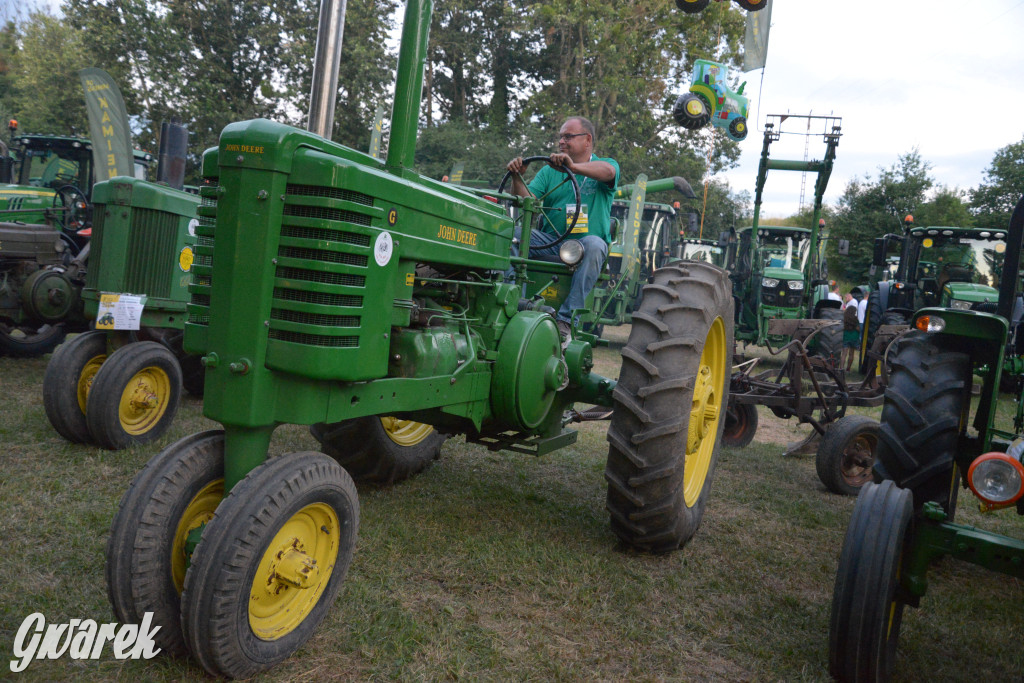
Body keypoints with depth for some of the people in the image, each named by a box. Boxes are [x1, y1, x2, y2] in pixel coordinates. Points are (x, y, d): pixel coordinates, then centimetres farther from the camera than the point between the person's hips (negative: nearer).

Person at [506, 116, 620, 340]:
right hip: (549, 242, 3)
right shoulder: (549, 172, 18)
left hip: (584, 241, -3)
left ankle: (566, 318, -35)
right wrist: (517, 178, -18)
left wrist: (573, 166, -37)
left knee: (593, 245, -37)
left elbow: (608, 171, -19)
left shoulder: (606, 164, 8)